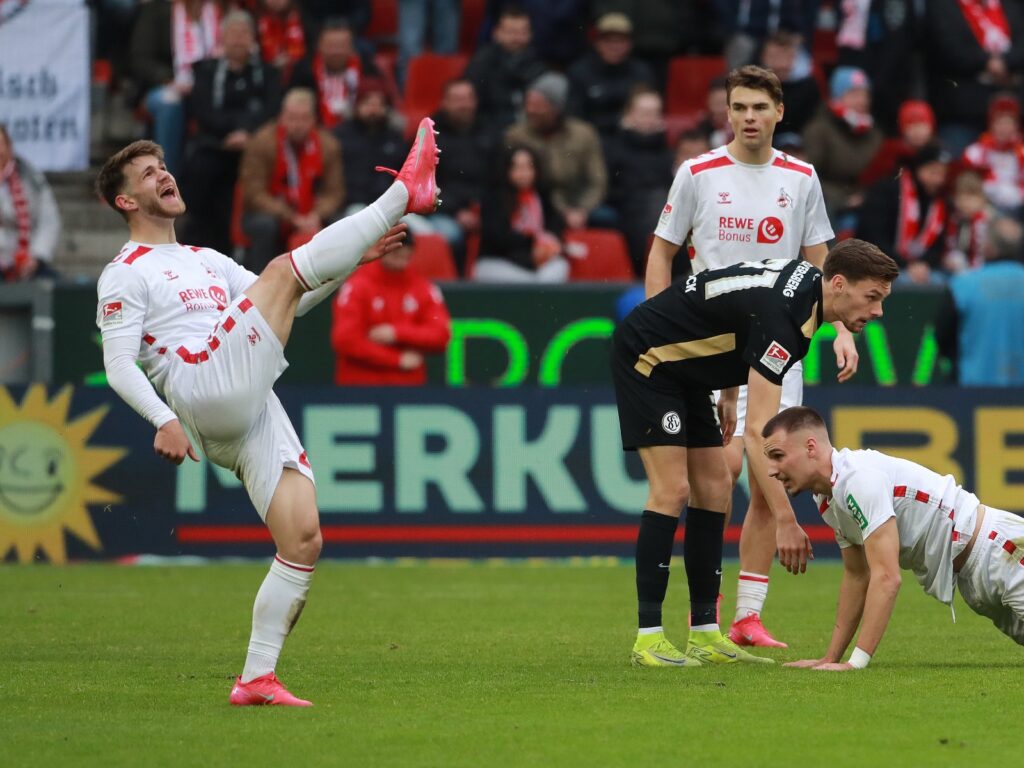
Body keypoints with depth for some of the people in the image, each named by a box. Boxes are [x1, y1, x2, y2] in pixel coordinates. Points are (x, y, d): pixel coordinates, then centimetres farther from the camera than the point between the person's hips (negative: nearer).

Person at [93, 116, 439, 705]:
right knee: (283, 269, -13)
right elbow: (119, 367, -3)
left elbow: (289, 306, 32)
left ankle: (257, 678, -3)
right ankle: (406, 192, -7)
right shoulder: (125, 275, 8)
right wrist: (163, 420, -20)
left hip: (254, 415, 7)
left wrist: (351, 261, 18)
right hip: (201, 387, -7)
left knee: (304, 540, -6)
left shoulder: (208, 260, 32)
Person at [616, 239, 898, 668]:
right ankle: (648, 638, -14)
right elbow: (757, 433, -37)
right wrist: (785, 520, -39)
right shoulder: (782, 315, -32)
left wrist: (729, 394, 19)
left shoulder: (803, 279, -3)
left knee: (714, 491, 5)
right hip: (645, 356, -10)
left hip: (683, 367, 10)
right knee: (672, 490, -16)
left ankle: (705, 635, 5)